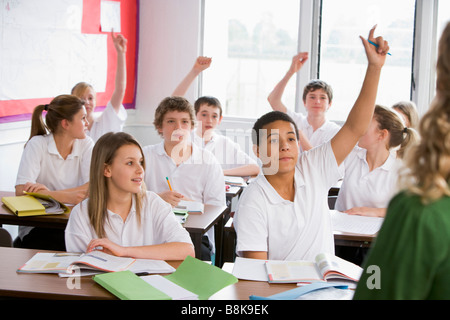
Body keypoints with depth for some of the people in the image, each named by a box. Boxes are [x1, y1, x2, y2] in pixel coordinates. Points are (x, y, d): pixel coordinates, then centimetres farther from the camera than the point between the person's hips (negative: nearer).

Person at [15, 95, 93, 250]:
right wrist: (66, 197, -29)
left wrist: (49, 193, -24)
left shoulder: (86, 144, 2)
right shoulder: (37, 144, -7)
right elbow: (21, 191, -19)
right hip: (37, 226, -3)